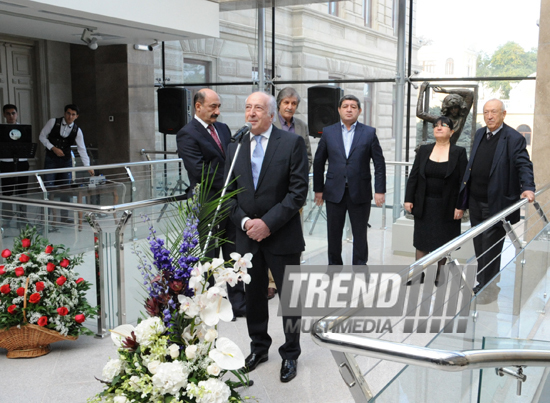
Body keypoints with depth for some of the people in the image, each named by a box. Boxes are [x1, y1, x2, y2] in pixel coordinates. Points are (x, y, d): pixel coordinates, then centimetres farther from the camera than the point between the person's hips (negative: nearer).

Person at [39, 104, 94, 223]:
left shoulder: (77, 131, -2)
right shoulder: (53, 122, -6)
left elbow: (82, 149, -6)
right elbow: (42, 136, 1)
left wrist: (87, 166, -15)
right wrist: (53, 148, -13)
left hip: (66, 160, 2)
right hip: (51, 159, -2)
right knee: (48, 188, -5)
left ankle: (64, 217, 9)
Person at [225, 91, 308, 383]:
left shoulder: (292, 143, -6)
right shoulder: (235, 147, 7)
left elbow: (298, 191, -12)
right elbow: (229, 192, 8)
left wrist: (268, 223, -17)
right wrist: (244, 221, -9)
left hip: (282, 236, -4)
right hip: (248, 236, 4)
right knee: (254, 296, 16)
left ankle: (290, 354, 26)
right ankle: (259, 348, 35)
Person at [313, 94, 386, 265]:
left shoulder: (369, 133, 2)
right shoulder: (328, 132, 6)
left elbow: (379, 163, 1)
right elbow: (318, 162, 8)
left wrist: (380, 190, -5)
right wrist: (318, 189, 5)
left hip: (360, 193, -1)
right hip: (334, 193, 1)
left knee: (360, 235, 7)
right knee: (333, 235, 9)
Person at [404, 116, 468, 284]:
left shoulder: (459, 152, -3)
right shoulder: (424, 150, 4)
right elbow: (413, 176, 5)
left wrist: (460, 206, -12)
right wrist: (409, 199, -1)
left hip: (446, 207, -2)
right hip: (424, 205, 2)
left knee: (443, 243, 9)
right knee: (421, 241, 7)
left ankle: (439, 275, 23)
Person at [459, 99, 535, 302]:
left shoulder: (514, 138, -11)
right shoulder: (479, 134, 10)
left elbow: (523, 165, -17)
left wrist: (528, 187, -33)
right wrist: (465, 188, 15)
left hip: (496, 203, -6)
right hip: (475, 201, 7)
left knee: (490, 248, 1)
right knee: (479, 246, 16)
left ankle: (488, 288, 14)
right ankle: (482, 283, 31)